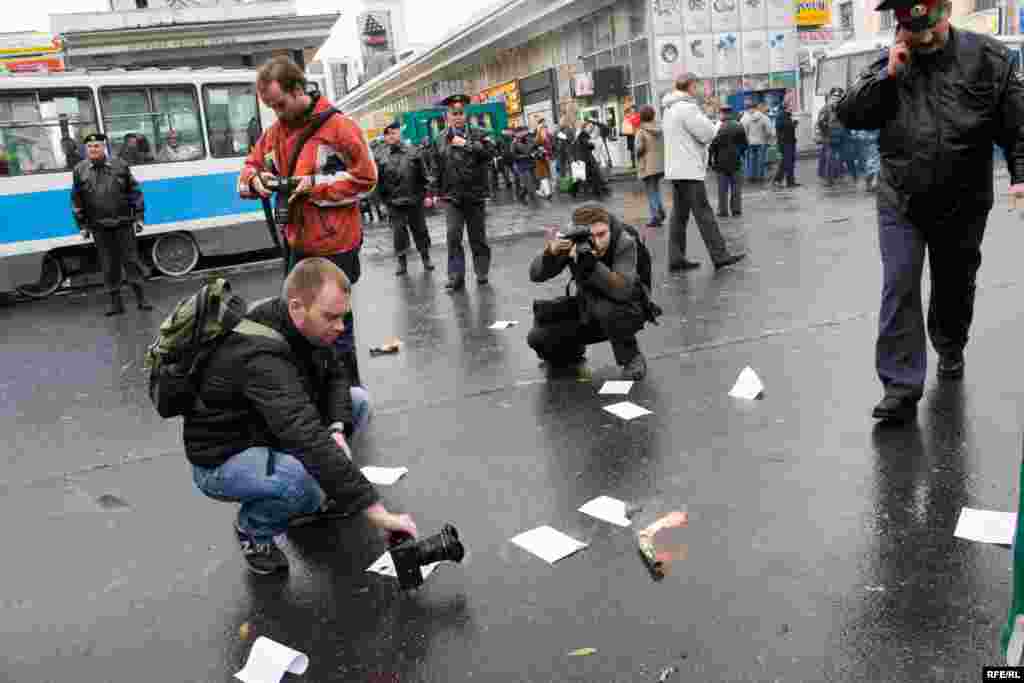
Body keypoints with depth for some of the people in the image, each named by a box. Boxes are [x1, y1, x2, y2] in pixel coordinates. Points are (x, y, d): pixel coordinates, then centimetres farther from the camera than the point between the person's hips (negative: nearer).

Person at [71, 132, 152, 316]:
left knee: (131, 260, 2)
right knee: (109, 266, 5)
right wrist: (82, 225, 4)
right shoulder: (79, 170, 5)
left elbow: (135, 192, 6)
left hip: (123, 223, -1)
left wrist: (139, 216, 0)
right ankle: (115, 302, 12)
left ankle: (141, 299, 9)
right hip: (99, 227, 1)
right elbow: (76, 201, 8)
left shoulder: (120, 166, 4)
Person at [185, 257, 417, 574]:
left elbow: (336, 376, 5)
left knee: (357, 400, 2)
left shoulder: (307, 327, -10)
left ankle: (308, 501, 11)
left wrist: (337, 428, -17)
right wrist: (377, 512, -47)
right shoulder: (262, 356, -37)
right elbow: (309, 442, -45)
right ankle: (253, 529, -2)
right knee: (309, 479, -36)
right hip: (224, 459, -8)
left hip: (268, 431, 9)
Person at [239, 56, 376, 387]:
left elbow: (365, 177, -10)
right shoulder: (274, 132, 9)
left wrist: (316, 185, -16)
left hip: (335, 246, -6)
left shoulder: (338, 126, -10)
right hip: (298, 245, 7)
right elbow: (250, 167, 17)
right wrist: (256, 179, -8)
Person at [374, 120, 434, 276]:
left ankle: (426, 258, 26)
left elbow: (423, 175, 5)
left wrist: (425, 194, 2)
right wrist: (384, 197, -3)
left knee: (420, 229, 11)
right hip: (394, 202, -1)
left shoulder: (413, 151, 2)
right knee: (399, 232, 1)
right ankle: (402, 261, 13)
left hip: (415, 199, 1)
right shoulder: (380, 155, -1)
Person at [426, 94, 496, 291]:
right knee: (453, 236, -8)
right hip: (452, 195, 1)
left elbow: (490, 151, -15)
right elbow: (435, 168, 11)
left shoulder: (477, 134, 3)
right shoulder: (440, 139, 8)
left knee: (478, 236, 9)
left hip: (475, 194, -1)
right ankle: (456, 277, -2)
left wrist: (466, 144, -16)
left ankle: (482, 273, 22)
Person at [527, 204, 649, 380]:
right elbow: (535, 275, -17)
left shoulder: (625, 243, -26)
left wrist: (591, 263, -48)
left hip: (627, 310, -4)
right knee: (538, 338, -13)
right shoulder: (573, 240, -16)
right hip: (587, 310, 4)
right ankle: (572, 352, 21)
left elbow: (622, 291, -39)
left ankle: (632, 358, -11)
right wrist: (550, 252, -37)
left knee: (606, 309, -39)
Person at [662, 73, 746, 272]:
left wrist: (709, 124, 9)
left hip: (676, 169, 10)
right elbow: (706, 134, -14)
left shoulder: (671, 109, 18)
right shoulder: (686, 107, -13)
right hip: (689, 170, -10)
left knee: (679, 214, 9)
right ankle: (720, 256, -4)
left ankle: (676, 258, 10)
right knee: (703, 213, -7)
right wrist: (716, 124, 7)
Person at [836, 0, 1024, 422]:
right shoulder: (887, 66, 0)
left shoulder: (989, 58, -5)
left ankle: (950, 349, 46)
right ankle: (901, 387, -4)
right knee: (899, 289, -7)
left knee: (955, 287, 17)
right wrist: (886, 76, -15)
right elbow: (848, 115, -4)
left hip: (963, 205, 0)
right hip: (899, 202, 0)